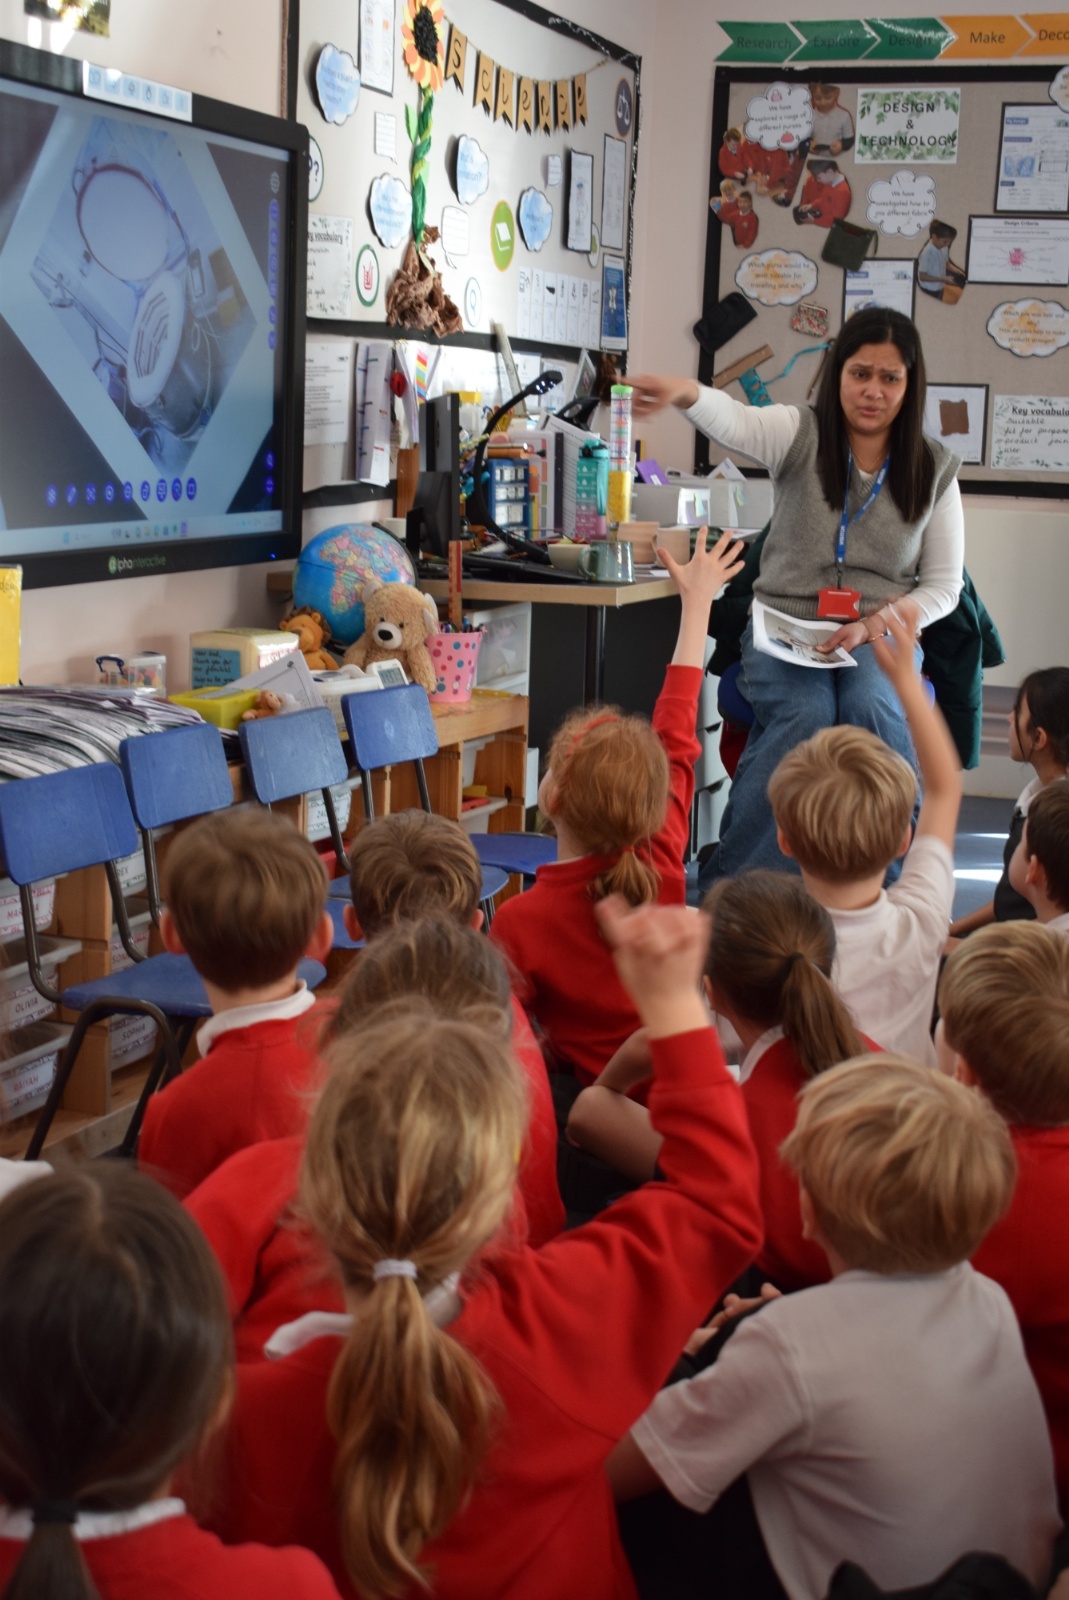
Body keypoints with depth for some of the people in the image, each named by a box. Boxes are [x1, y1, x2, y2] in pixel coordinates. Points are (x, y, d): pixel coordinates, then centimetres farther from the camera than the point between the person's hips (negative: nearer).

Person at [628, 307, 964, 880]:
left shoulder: (934, 469, 7)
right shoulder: (799, 435, 1)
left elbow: (944, 586, 9)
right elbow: (734, 422, -22)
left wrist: (876, 624, -11)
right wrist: (686, 394, -47)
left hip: (879, 639, 1)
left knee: (871, 707, -32)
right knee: (804, 713, -31)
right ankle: (726, 889, -20)